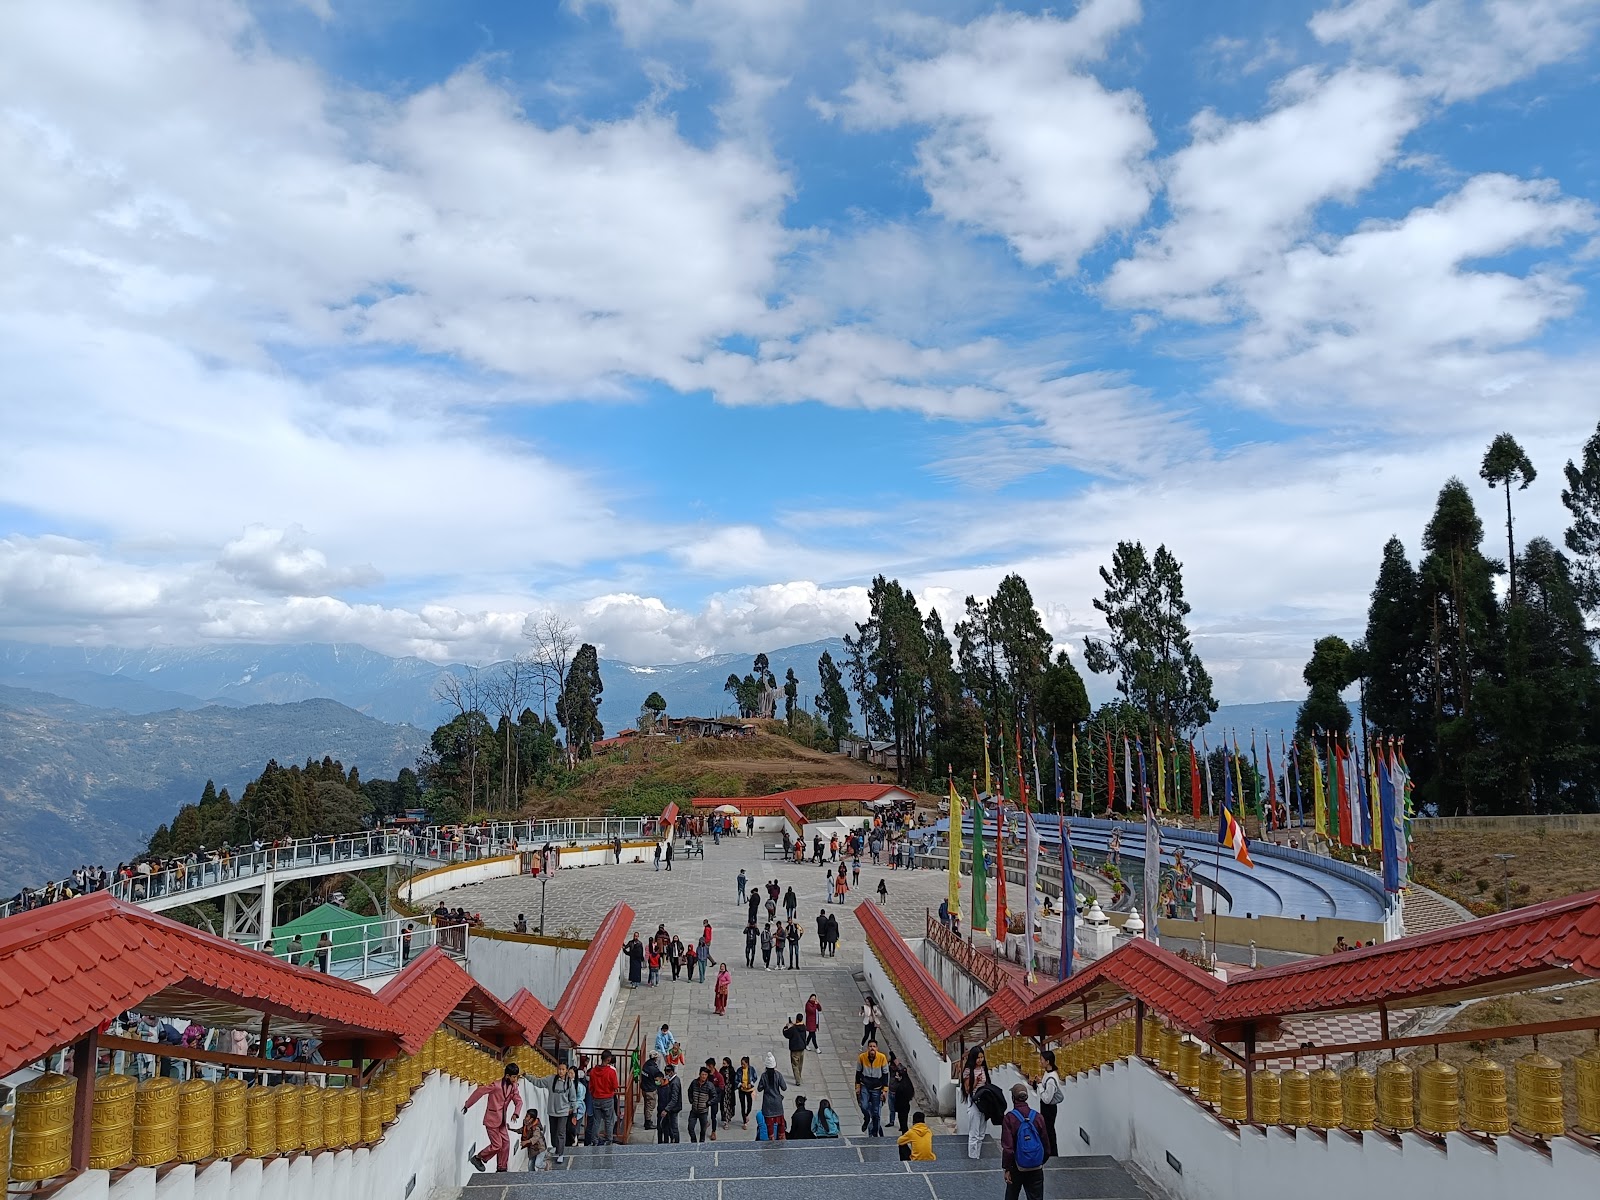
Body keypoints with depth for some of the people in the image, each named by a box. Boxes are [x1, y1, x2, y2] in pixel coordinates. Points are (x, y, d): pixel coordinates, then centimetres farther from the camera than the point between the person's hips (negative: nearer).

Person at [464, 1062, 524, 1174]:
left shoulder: (514, 1086, -2)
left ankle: (502, 1168, 15)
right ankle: (477, 1158, 15)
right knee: (497, 1145, -5)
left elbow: (518, 1101, 4)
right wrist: (467, 1105, -4)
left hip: (502, 1121, 7)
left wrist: (516, 1113, -16)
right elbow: (479, 1092, -14)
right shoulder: (496, 1085, -22)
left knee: (506, 1142, 4)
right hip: (492, 1120, -7)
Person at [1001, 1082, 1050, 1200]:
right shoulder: (1038, 1117, -6)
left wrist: (1006, 1168, -6)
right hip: (1036, 1168, 2)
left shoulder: (1009, 1118, -14)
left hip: (1017, 1167, -1)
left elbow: (1007, 1147, -15)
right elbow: (1046, 1144, 2)